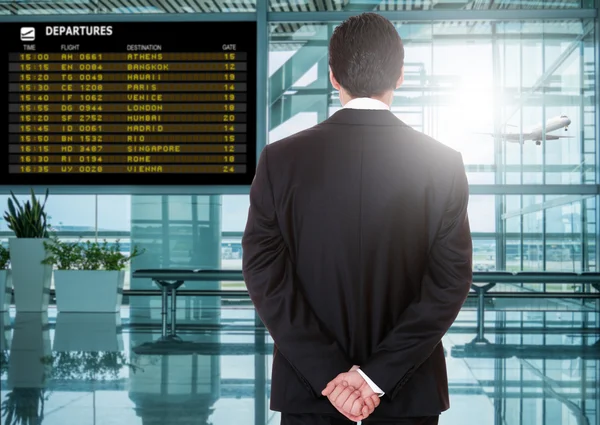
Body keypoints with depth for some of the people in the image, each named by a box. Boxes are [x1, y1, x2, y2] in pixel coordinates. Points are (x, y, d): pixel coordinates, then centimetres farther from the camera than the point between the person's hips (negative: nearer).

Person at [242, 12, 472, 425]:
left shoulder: (281, 159, -7)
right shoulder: (443, 163, -7)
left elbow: (264, 272, -10)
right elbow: (450, 282, -11)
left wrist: (327, 373, -11)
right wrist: (379, 375, -13)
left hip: (308, 387, 0)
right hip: (411, 389, 1)